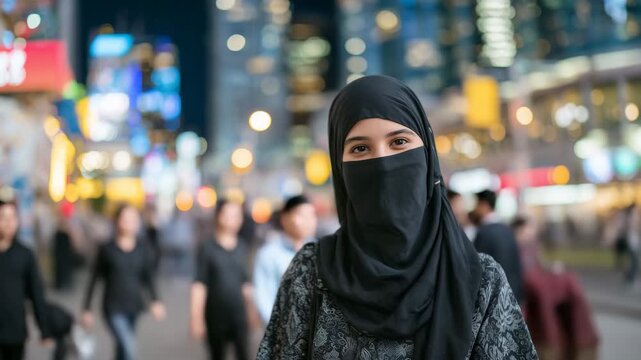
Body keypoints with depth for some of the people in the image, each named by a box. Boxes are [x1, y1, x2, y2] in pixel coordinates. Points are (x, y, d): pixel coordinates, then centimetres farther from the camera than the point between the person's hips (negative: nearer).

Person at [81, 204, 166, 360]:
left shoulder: (143, 249, 2)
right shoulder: (107, 249, -5)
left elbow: (149, 277, 2)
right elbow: (93, 280, 2)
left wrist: (155, 301, -15)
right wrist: (87, 310, 3)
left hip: (135, 308, 4)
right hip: (114, 309, -4)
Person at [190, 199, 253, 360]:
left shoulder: (241, 247, 8)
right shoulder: (207, 248, -3)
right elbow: (199, 285, -5)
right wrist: (197, 317, -8)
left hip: (239, 313, 2)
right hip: (215, 315, -2)